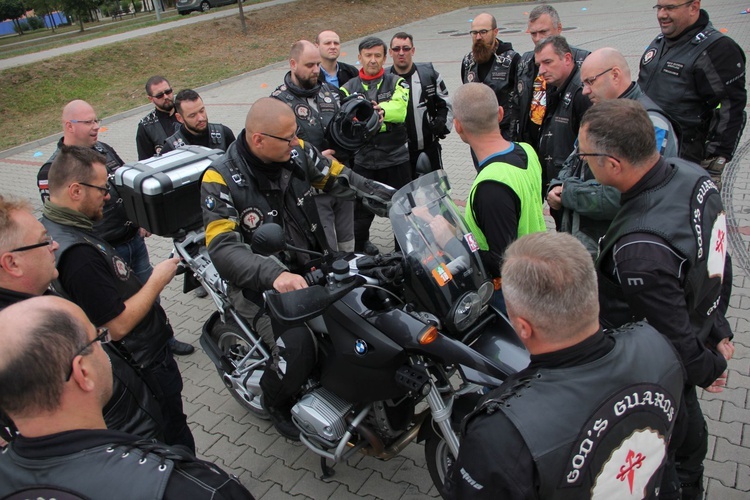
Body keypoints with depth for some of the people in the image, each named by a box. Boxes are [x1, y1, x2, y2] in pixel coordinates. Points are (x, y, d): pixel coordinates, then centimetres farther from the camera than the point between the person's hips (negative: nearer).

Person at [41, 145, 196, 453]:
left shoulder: (52, 228, 0)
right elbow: (118, 325, -31)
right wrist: (157, 280, -21)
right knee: (175, 439, 12)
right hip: (144, 366, -10)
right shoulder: (78, 254, -34)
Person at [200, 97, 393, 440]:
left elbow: (344, 180, 4)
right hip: (260, 285, -5)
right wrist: (273, 274, -44)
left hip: (314, 267, 6)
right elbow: (223, 248, -27)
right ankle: (276, 402, 8)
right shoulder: (219, 180, -17)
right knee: (298, 346, -28)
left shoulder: (297, 153, -3)